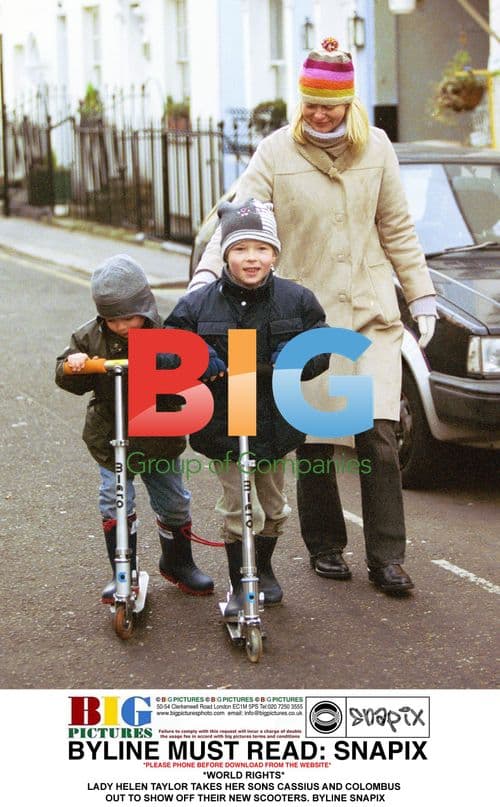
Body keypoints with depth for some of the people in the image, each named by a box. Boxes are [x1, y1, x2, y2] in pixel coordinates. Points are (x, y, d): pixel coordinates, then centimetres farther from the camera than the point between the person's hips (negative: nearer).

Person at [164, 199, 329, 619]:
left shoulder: (296, 300, -5)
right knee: (237, 508, 0)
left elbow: (322, 349, 0)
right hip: (223, 425, -2)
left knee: (273, 504, 19)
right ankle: (240, 585, 15)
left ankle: (264, 570, 42)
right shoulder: (197, 305, -8)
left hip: (276, 422, 2)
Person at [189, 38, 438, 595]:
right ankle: (325, 546, 22)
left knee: (380, 439, -5)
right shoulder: (277, 152, -3)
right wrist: (207, 272, -27)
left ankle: (386, 558, 2)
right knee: (313, 443, 5)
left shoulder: (376, 148, 6)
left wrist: (421, 297, 10)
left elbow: (397, 229, 12)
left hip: (373, 312, 2)